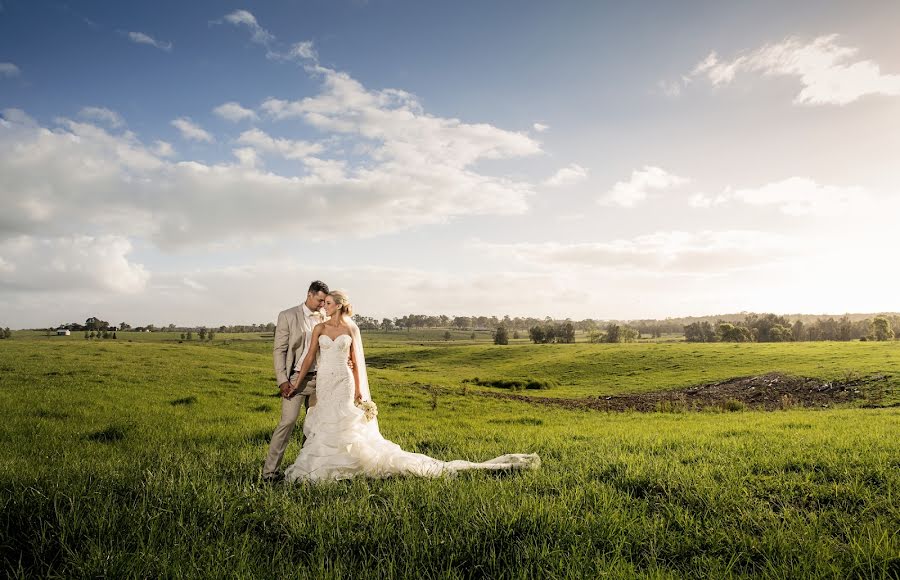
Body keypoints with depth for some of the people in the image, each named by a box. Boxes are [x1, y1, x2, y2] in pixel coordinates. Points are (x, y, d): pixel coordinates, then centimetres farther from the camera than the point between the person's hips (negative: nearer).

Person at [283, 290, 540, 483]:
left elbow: (357, 361, 0)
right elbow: (309, 358, 5)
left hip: (344, 385, -3)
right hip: (323, 385, 4)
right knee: (325, 427, 7)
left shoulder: (351, 328, 0)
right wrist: (296, 384, 0)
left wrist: (359, 390, -5)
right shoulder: (319, 328, 6)